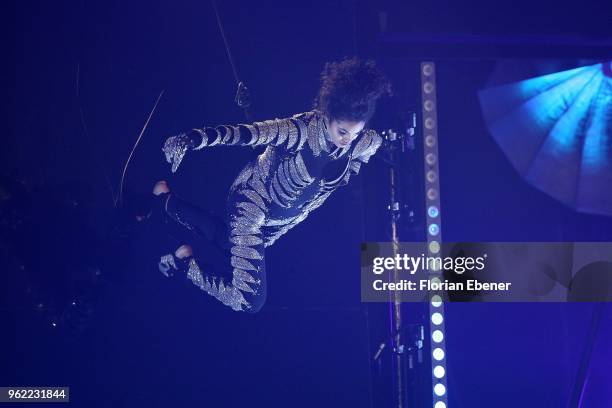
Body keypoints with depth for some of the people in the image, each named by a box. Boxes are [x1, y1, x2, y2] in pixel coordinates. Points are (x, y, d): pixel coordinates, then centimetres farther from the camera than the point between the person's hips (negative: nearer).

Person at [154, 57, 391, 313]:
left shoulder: (364, 144, -16)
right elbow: (250, 132, -41)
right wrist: (195, 139, -53)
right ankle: (186, 261, 8)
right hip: (253, 202, -7)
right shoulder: (304, 129, -34)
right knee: (249, 300, -13)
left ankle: (168, 205, 43)